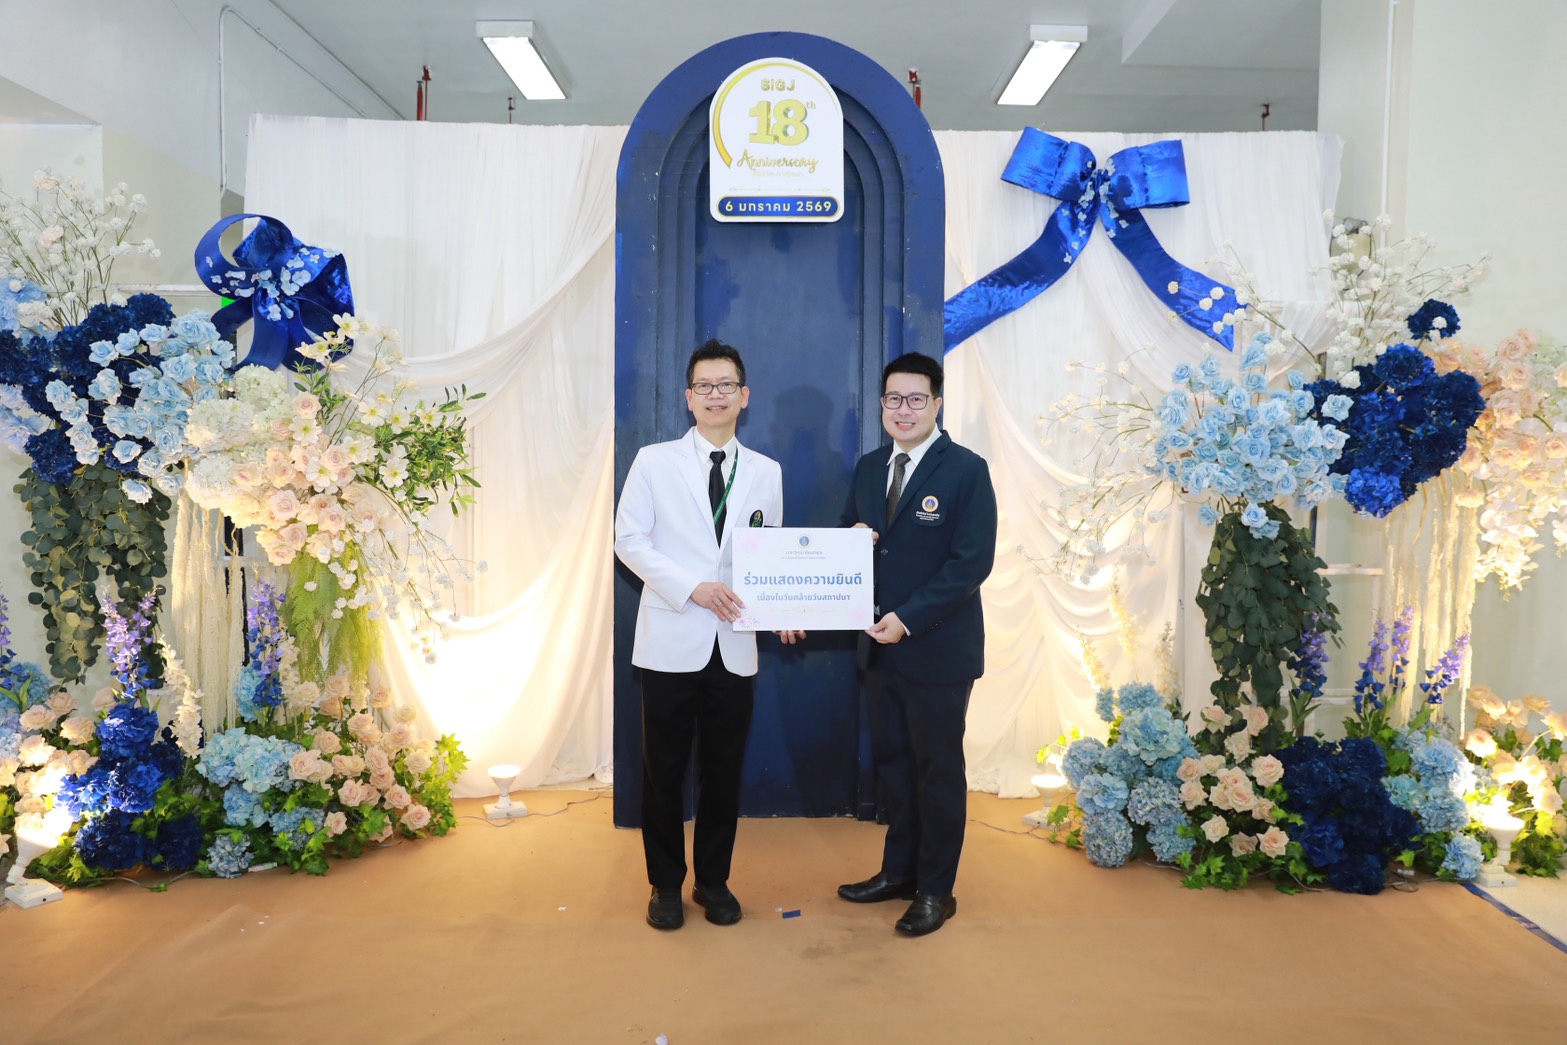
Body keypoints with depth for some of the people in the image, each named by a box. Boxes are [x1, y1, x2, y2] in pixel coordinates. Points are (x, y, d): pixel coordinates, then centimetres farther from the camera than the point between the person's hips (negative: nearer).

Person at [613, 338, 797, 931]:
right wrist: (692, 587, -16)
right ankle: (666, 884, 23)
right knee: (664, 769, 7)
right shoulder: (654, 461, 1)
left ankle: (713, 880, 27)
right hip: (672, 641, -2)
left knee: (724, 769, 10)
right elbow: (629, 539, -4)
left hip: (734, 643, 2)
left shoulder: (765, 472, 9)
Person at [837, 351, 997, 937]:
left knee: (938, 768, 6)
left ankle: (935, 890, 20)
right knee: (891, 760, 15)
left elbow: (972, 562, -16)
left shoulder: (966, 470, -10)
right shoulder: (869, 468, 10)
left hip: (938, 647, -6)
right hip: (881, 645, 6)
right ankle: (898, 871, 31)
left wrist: (908, 619, -21)